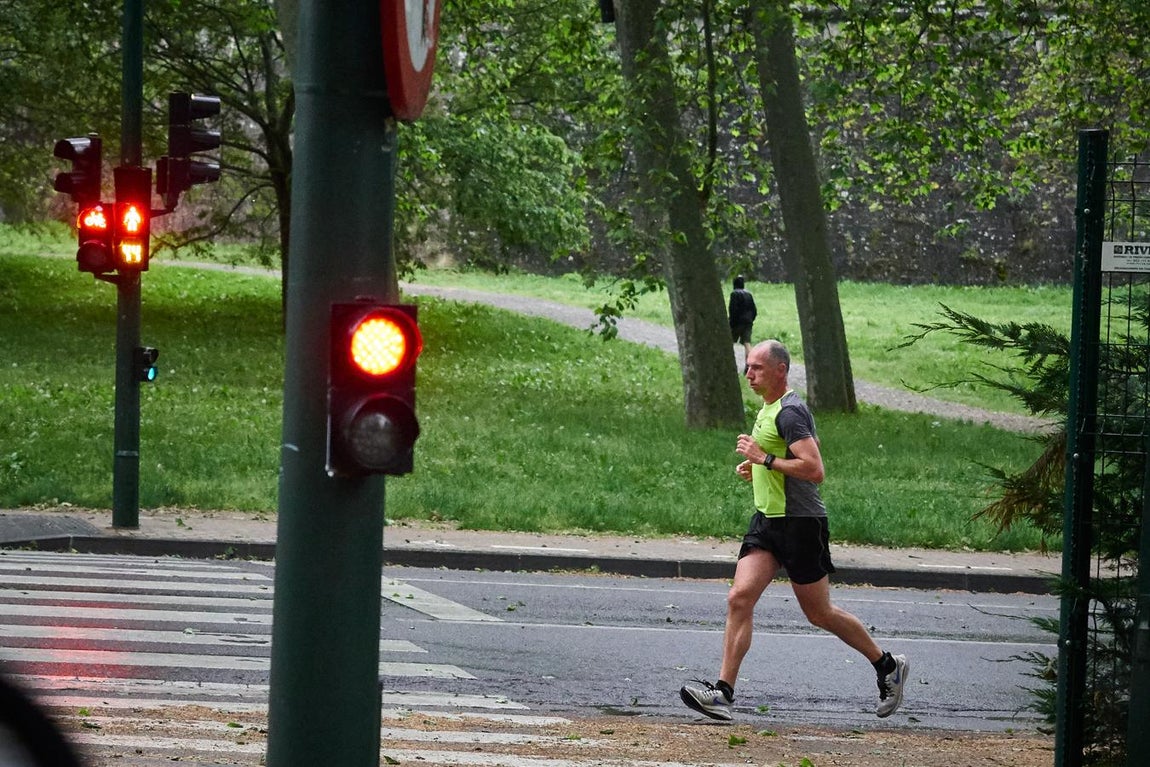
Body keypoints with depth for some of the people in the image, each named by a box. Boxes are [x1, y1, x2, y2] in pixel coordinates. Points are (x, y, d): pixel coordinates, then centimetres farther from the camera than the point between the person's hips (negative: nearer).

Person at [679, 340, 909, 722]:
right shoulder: (768, 409, 14)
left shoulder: (790, 412, -17)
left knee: (820, 613, 3)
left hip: (799, 522, -9)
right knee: (740, 598, -7)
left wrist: (765, 459, -22)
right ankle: (723, 693, -12)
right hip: (767, 519, 9)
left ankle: (888, 666, 21)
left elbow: (814, 469, -26)